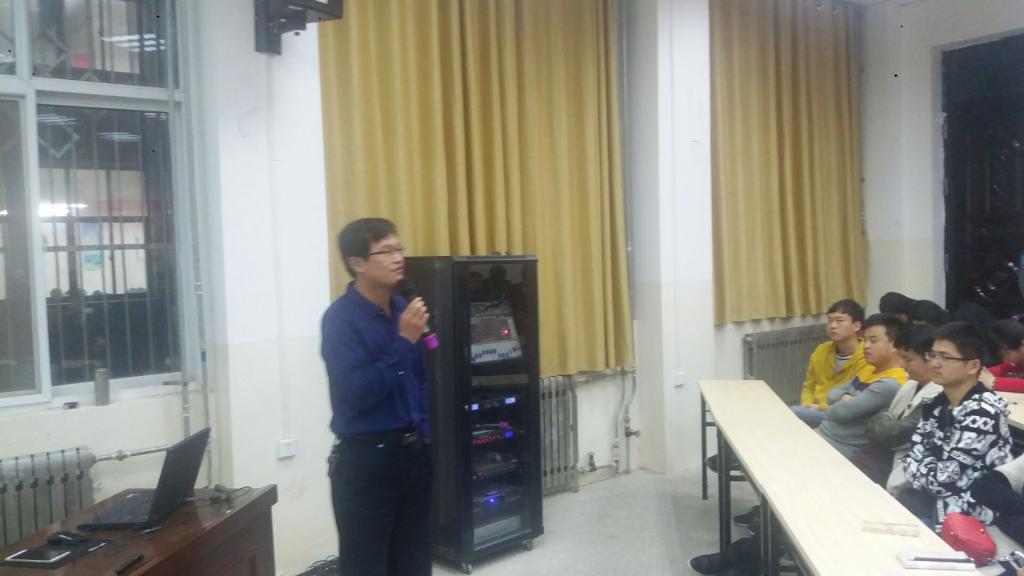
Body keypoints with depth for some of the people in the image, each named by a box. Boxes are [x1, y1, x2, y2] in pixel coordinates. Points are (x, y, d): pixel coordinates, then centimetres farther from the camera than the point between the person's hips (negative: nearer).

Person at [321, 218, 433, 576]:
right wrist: (404, 342, -22)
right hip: (365, 459, -6)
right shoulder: (341, 318, -14)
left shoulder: (402, 309, 5)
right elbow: (356, 392, -22)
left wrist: (423, 433, 10)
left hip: (412, 452, 6)